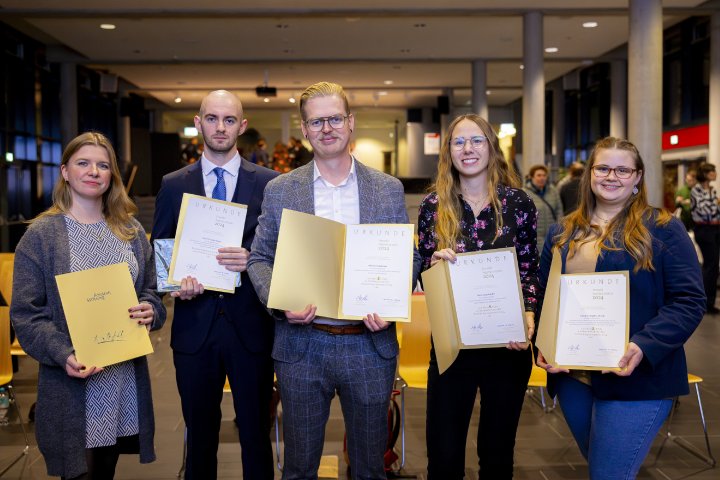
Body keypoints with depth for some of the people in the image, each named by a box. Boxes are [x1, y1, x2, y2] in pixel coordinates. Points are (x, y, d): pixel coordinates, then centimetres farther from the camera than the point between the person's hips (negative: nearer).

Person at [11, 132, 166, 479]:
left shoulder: (131, 231, 10)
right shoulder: (41, 234, -4)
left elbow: (151, 290, 15)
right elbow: (25, 313, -7)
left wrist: (150, 311, -8)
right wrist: (63, 355, -21)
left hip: (126, 380, 4)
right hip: (71, 385, -4)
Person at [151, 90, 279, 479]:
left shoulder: (269, 183, 0)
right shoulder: (173, 185, 6)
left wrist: (251, 260, -18)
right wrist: (176, 284, -10)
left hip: (250, 326, -1)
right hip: (195, 327, 2)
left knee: (256, 434, 10)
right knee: (199, 436, 15)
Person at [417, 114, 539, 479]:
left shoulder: (518, 202, 0)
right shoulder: (434, 205, 0)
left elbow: (530, 270, 3)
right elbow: (422, 272, 5)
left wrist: (528, 316, -14)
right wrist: (435, 264, -17)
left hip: (507, 341, 0)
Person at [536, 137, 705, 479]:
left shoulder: (663, 229, -5)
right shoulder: (562, 233, 10)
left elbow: (688, 301, -10)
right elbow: (543, 296, 14)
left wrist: (644, 347, -23)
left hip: (636, 378, -5)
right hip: (572, 376, 5)